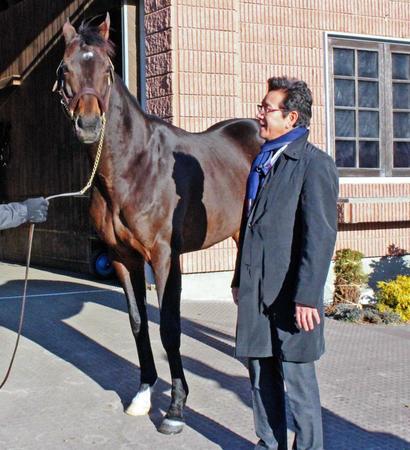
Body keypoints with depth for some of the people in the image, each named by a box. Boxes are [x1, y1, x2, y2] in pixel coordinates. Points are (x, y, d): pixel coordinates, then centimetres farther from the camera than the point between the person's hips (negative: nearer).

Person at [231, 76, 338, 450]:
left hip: (289, 294, -8)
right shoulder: (263, 161, 15)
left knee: (296, 377, 2)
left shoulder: (314, 164, -11)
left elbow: (320, 237, -17)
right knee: (261, 373, 15)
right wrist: (240, 279, 20)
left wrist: (307, 297, -20)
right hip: (256, 292, 8)